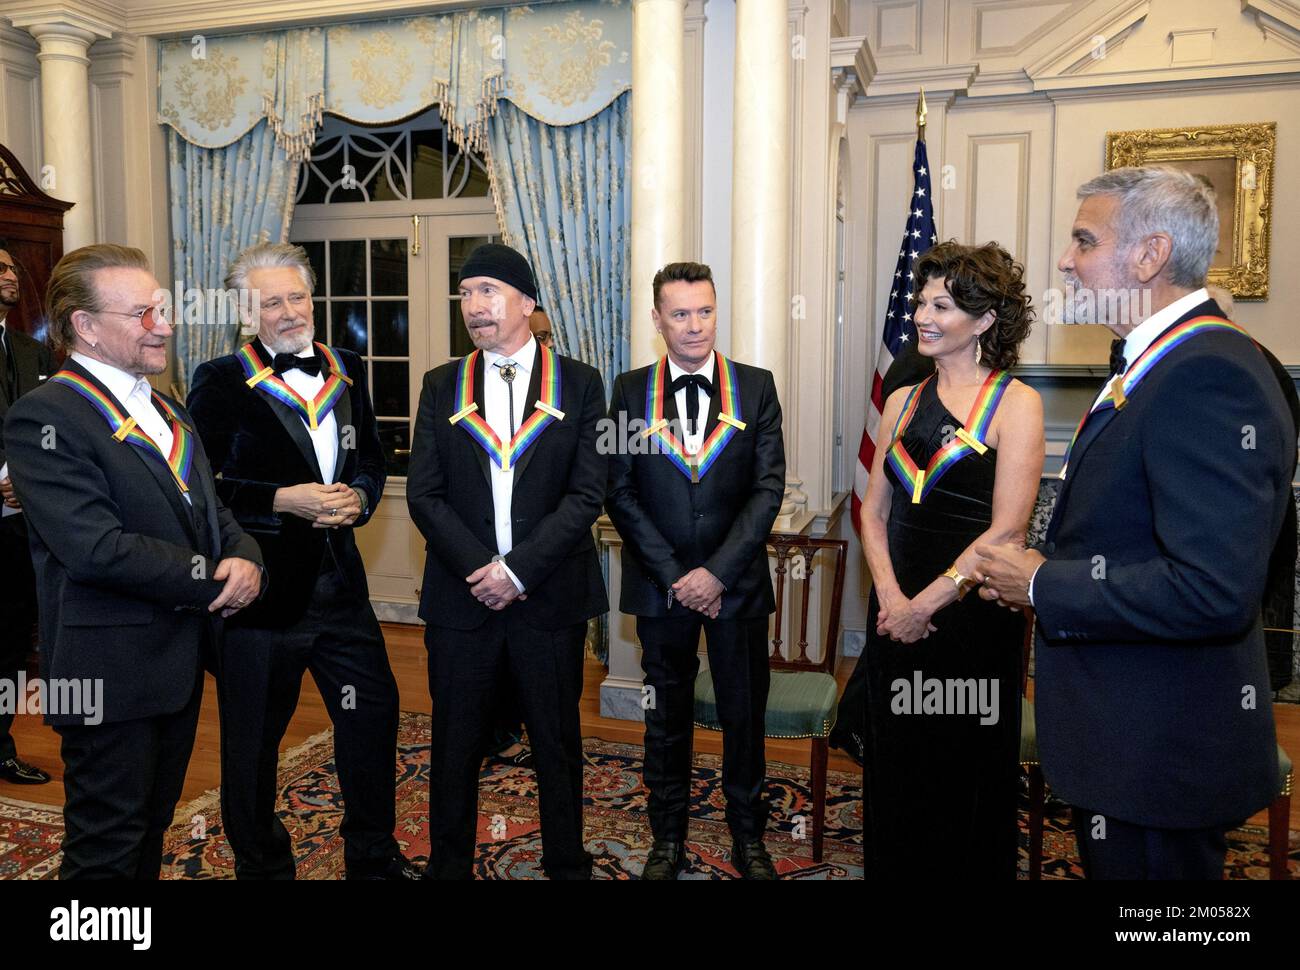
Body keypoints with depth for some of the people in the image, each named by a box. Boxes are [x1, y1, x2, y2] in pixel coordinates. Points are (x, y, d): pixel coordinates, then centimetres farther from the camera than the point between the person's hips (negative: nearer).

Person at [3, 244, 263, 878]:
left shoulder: (166, 410, 13)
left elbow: (210, 510, 13)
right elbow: (97, 548, -24)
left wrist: (244, 558, -9)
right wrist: (211, 581, -16)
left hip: (179, 660, 8)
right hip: (111, 672, -8)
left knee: (152, 829, 21)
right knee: (106, 847, 8)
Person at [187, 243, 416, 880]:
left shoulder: (347, 372, 9)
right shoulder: (220, 383, -6)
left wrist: (357, 498, -7)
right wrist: (283, 500, -20)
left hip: (340, 581, 5)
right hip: (260, 586, -4)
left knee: (373, 711, 14)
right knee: (253, 738, 11)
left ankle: (373, 853, 35)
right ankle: (261, 864, 35)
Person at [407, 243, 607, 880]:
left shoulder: (579, 384, 0)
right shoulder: (442, 387, 6)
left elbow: (586, 494, -7)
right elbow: (424, 495, 1)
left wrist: (518, 570, -14)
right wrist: (481, 569, -12)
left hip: (550, 598, -1)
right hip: (461, 597, 2)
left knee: (558, 747, 12)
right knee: (455, 748, 12)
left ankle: (567, 864, 30)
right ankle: (449, 867, 31)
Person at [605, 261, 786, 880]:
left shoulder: (756, 387, 1)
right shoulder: (630, 391, 1)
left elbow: (769, 487, -5)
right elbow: (620, 492, -3)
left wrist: (718, 571, -13)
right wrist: (673, 574, -10)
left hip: (737, 584, 0)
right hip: (660, 585, 0)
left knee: (744, 714, 11)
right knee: (666, 717, 12)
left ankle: (748, 839, 29)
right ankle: (668, 839, 29)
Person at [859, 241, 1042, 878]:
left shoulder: (1014, 403, -8)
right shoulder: (902, 401, 8)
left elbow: (1005, 529, -15)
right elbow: (874, 513, 7)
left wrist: (927, 603, -14)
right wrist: (890, 595, -7)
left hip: (972, 612, -5)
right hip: (896, 612, 5)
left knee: (966, 774, 10)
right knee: (895, 772, 16)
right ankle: (894, 868, 35)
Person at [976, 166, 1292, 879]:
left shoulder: (1211, 377, -23)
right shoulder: (1151, 365, 10)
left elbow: (1213, 591, -30)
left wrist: (1043, 585, -19)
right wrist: (1041, 572, 4)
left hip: (1159, 757, -10)